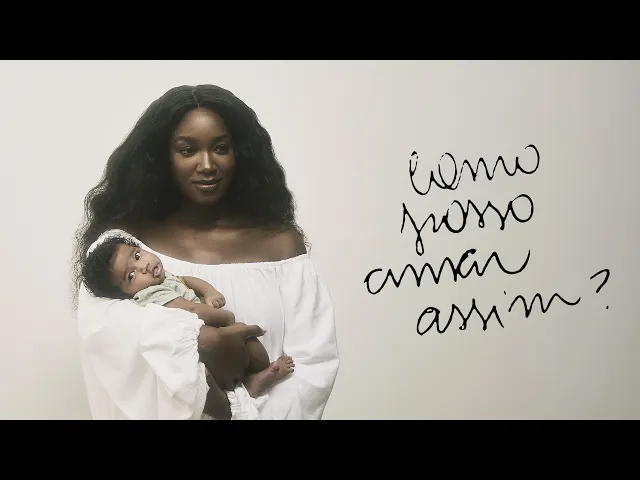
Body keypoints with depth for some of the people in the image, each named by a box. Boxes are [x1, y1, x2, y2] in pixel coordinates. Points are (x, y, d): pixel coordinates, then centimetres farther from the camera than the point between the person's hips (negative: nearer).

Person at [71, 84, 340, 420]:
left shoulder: (281, 243, -6)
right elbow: (99, 323, -22)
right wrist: (198, 341, -32)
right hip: (155, 411, 0)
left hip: (259, 410, 1)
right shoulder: (125, 239, -6)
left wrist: (249, 412, -25)